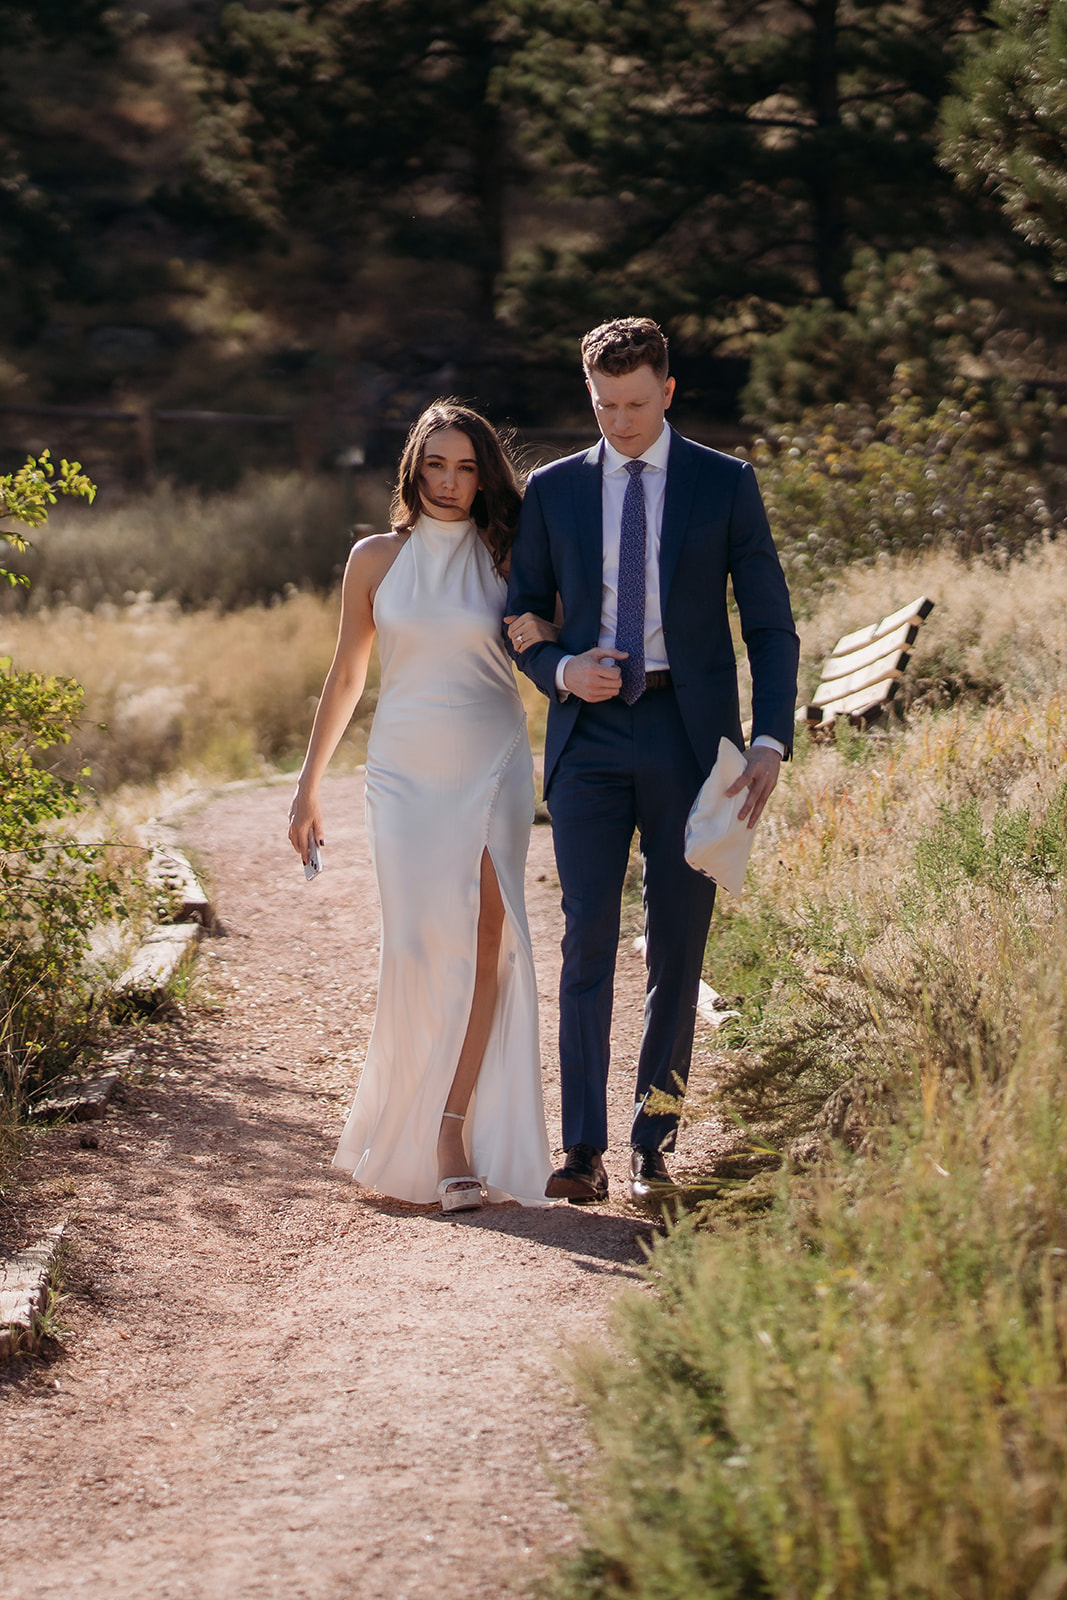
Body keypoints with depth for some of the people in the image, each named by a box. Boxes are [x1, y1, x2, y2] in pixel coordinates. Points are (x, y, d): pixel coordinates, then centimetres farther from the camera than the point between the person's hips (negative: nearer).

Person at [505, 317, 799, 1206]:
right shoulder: (553, 490, 8)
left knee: (679, 947, 2)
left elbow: (771, 624, 2)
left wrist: (772, 741, -10)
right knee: (588, 940, -8)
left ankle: (653, 1145, 10)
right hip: (591, 736, 1)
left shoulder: (726, 484, 3)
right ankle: (584, 1150, -8)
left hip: (691, 733, -1)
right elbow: (523, 622, 14)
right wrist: (563, 672, -9)